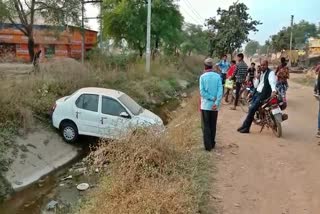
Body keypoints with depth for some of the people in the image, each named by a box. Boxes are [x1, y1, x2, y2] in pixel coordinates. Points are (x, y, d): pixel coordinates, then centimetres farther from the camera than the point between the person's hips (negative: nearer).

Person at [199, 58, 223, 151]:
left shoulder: (202, 77, -7)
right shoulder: (218, 76, -1)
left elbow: (202, 92, -13)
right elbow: (220, 91, -10)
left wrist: (212, 98, -9)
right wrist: (216, 102, -14)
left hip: (205, 105, -3)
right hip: (214, 105, 3)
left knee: (206, 126, 6)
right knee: (213, 125, 15)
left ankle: (208, 146, 5)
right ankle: (212, 144, 24)